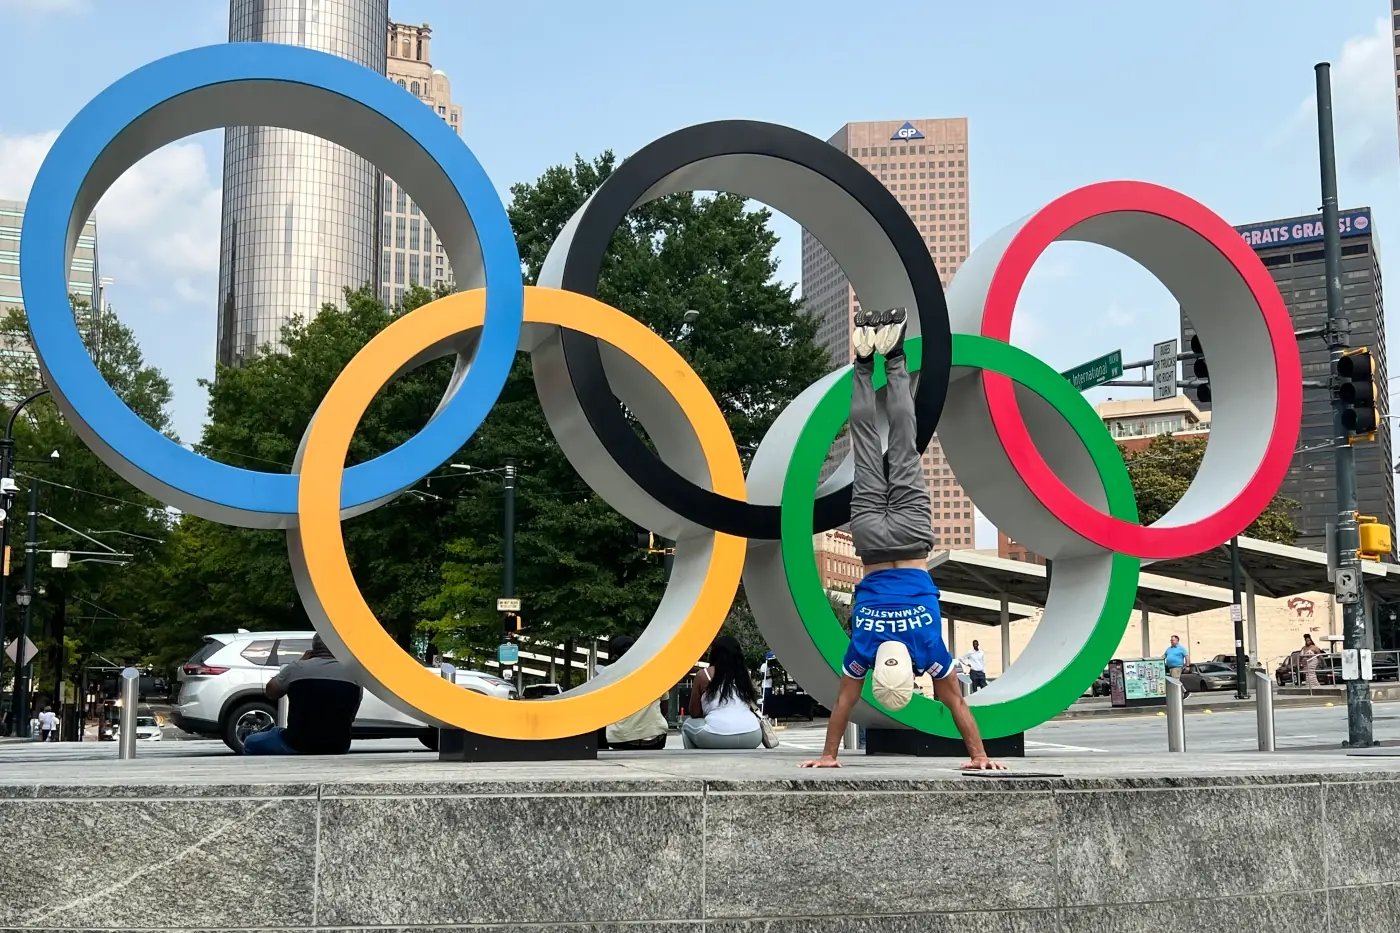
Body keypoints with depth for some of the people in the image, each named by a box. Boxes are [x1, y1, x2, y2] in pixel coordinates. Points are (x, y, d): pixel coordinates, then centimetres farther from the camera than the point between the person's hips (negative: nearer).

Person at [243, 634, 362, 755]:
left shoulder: (297, 668, -6)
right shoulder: (354, 674, 1)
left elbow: (271, 692, 13)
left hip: (297, 746, -4)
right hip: (338, 750, 4)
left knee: (251, 743, 22)